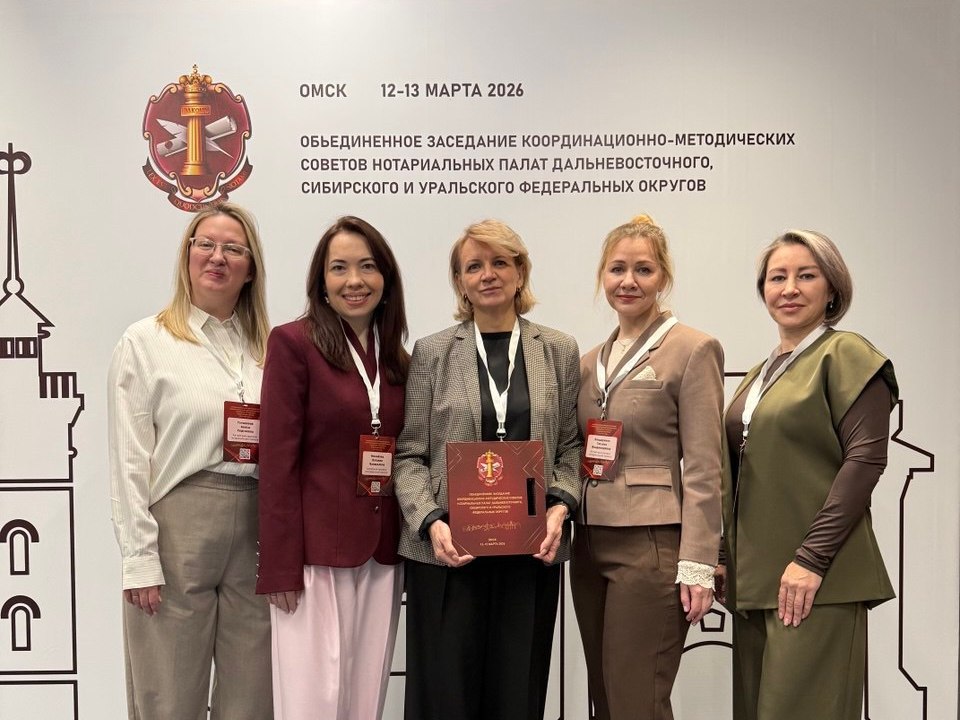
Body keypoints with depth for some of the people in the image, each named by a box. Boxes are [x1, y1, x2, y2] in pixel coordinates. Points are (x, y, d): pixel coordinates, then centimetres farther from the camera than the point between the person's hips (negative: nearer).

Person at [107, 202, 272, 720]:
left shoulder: (268, 347, 11)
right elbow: (128, 461, -4)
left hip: (259, 526, 4)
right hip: (178, 523, -3)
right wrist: (139, 558, -9)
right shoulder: (145, 342, 0)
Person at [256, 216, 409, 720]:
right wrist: (280, 565, -13)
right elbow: (278, 461, -10)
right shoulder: (293, 342, -7)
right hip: (315, 550, -5)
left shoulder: (396, 357, 10)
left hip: (382, 552, 5)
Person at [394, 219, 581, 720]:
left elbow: (570, 446, 9)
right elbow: (409, 454, 1)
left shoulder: (560, 350, 8)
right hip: (447, 550, -1)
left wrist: (559, 508, -8)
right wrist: (432, 522, -13)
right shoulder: (431, 352, 4)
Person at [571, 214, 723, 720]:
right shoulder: (591, 361, 14)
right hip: (590, 545, 7)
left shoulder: (693, 350, -6)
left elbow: (702, 469, -10)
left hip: (651, 546, -7)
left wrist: (696, 565, -15)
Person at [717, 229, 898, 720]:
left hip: (815, 579, -7)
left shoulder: (846, 355, -4)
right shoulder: (761, 373, 17)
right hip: (753, 577, 7)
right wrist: (726, 559, 12)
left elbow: (865, 460, -13)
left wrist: (811, 559, -18)